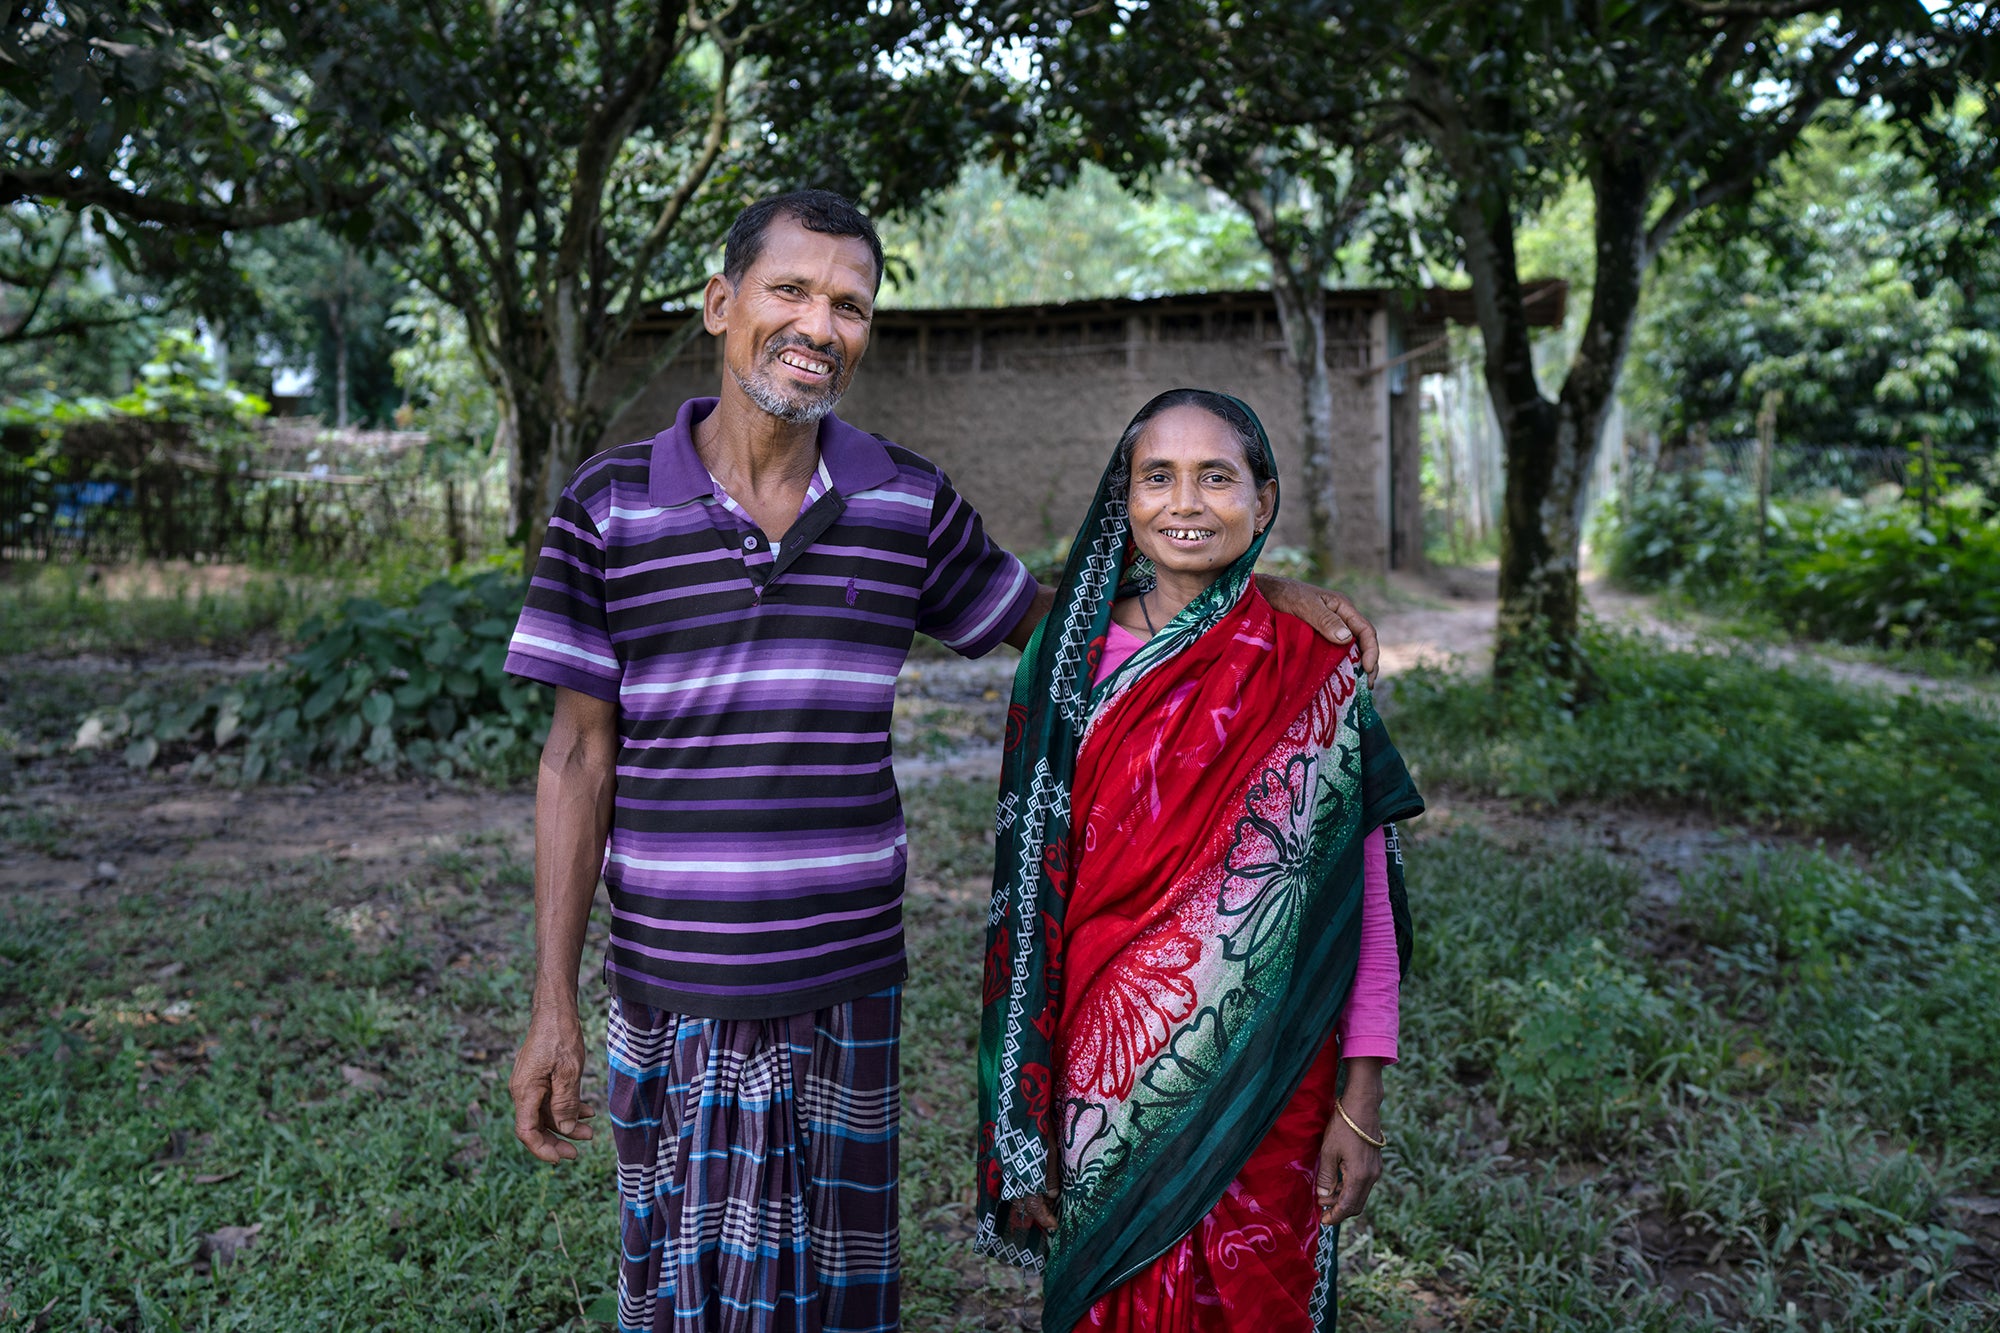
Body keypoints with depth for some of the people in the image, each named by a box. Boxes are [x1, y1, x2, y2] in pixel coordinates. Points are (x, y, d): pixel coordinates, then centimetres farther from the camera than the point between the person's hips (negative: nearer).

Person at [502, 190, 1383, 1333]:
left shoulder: (910, 501, 0)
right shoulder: (610, 504, -5)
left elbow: (1045, 618, 15)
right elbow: (581, 756, -2)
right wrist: (554, 1004, -2)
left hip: (850, 990, 2)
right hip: (673, 998, -1)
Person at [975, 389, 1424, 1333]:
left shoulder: (1311, 672, -5)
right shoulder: (1070, 662, -2)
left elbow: (1362, 899, -3)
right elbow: (1030, 891, 0)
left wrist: (1361, 1102, -5)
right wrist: (1021, 1130, 0)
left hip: (1264, 1093, -1)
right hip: (1105, 1079, 1)